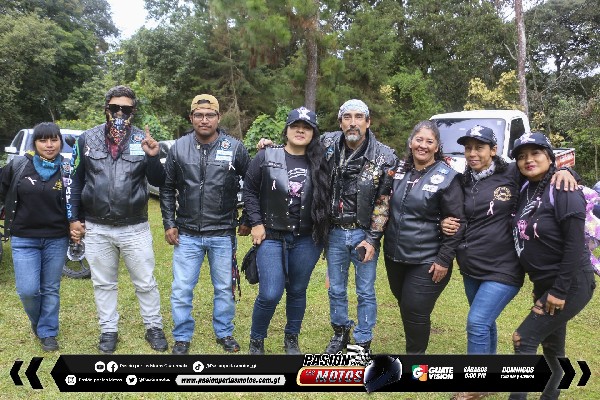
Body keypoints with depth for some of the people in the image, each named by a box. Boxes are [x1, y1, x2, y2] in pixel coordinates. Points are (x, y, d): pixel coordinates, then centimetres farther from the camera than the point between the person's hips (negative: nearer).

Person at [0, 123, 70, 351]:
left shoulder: (67, 170, -4)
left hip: (56, 239, 0)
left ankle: (47, 332, 26)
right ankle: (37, 320, 28)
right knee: (27, 289, -3)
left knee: (51, 289, 9)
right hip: (23, 238, 0)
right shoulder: (19, 165, -4)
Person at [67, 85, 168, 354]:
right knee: (103, 283, 15)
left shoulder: (142, 140, -4)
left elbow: (158, 182, -5)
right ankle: (108, 331, 31)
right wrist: (73, 218, 4)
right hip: (96, 228, 2)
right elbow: (75, 180, 7)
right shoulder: (87, 139, 0)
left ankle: (154, 328, 26)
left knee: (145, 283, 9)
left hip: (135, 228, -1)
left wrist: (153, 157, -24)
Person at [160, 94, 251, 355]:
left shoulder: (235, 148, -4)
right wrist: (169, 223, 3)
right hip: (187, 234, 1)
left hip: (223, 235, 0)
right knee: (181, 289, 4)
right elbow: (167, 188, 8)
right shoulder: (179, 148, 1)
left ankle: (224, 333, 32)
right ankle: (182, 337, 23)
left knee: (225, 288, 13)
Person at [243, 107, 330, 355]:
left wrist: (323, 231, 3)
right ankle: (256, 341, 19)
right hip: (271, 237, -2)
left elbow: (326, 198, 9)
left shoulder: (319, 164, 2)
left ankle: (291, 340, 35)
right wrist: (256, 223, -3)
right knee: (270, 294, -7)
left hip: (307, 241, 2)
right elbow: (250, 190, 4)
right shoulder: (266, 157, -1)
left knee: (297, 292, 12)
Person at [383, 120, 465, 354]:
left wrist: (444, 260, -14)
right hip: (394, 256, 6)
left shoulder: (447, 177, -11)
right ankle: (413, 347, 40)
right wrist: (386, 243, 12)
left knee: (416, 312, -2)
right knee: (405, 308, 18)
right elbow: (388, 210, 17)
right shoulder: (400, 172, 5)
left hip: (427, 261, -5)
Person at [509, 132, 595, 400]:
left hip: (570, 286, -7)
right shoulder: (526, 190, 4)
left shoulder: (563, 191, -18)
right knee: (551, 347, 18)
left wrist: (559, 291, -19)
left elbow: (575, 245, -20)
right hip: (545, 285, 7)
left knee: (524, 340, -6)